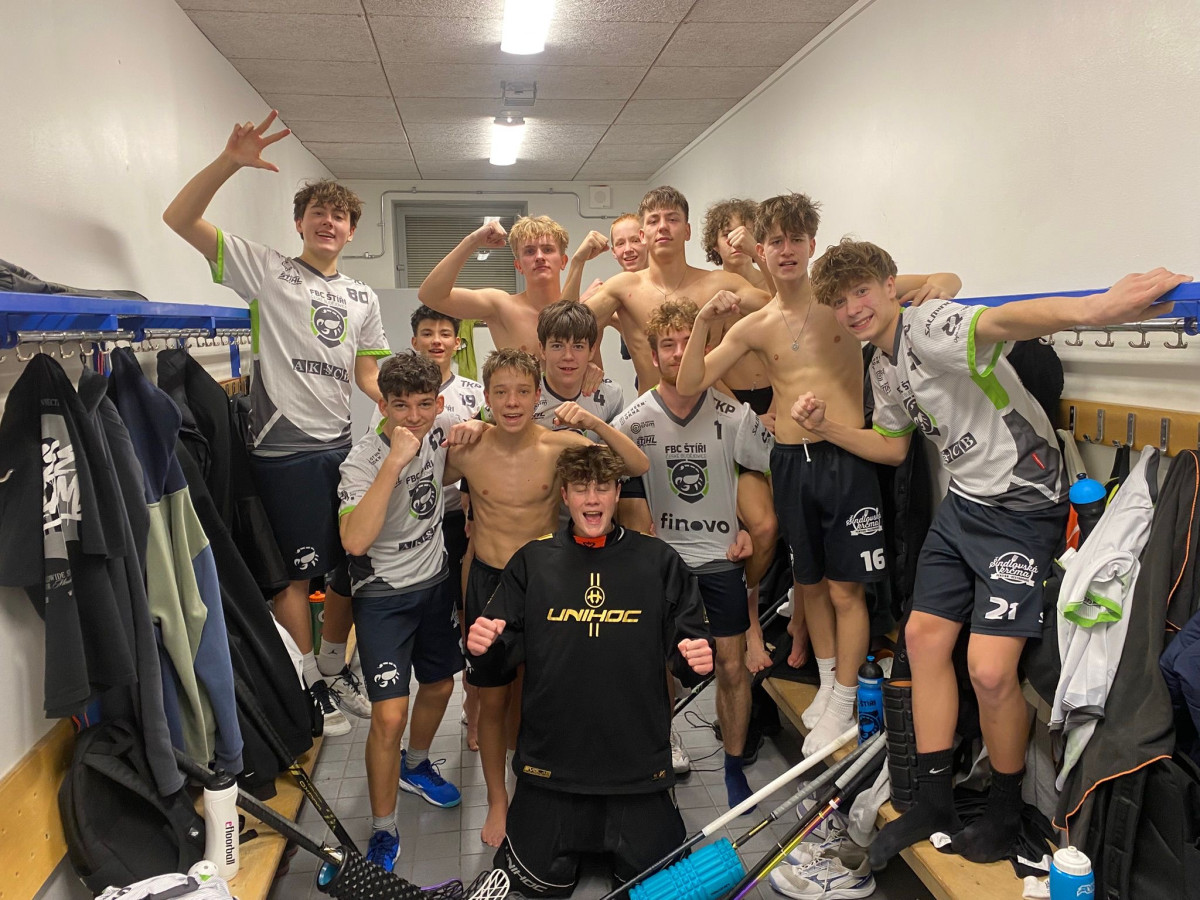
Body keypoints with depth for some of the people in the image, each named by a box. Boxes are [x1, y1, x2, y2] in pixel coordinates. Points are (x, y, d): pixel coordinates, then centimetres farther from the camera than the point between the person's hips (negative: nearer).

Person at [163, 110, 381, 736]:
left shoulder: (363, 298, 14)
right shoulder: (265, 269, -1)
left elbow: (369, 376, 13)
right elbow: (179, 218, -9)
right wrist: (230, 162, -21)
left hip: (343, 445, 5)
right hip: (284, 448, -5)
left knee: (350, 567, 13)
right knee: (295, 572, 4)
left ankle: (334, 668, 34)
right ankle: (306, 685, 21)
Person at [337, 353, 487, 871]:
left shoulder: (440, 429, -8)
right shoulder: (364, 459, -24)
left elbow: (482, 422, 14)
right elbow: (355, 541, -37)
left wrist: (474, 429, -12)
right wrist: (395, 462, -41)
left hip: (436, 581, 6)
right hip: (383, 595, -6)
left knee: (439, 686, 20)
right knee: (389, 715, -11)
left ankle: (415, 765, 49)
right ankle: (383, 831, 9)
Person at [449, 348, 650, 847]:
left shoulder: (559, 444, -13)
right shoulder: (468, 450, -10)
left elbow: (639, 466, -17)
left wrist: (594, 423, -27)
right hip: (489, 582, 1)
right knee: (493, 700, 12)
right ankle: (498, 802, 33)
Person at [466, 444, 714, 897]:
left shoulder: (659, 562, -1)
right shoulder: (532, 562, 1)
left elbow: (686, 648, 3)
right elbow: (505, 652, 2)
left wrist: (697, 659, -19)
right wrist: (484, 646, -20)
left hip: (638, 758, 0)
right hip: (551, 756, 1)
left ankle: (622, 827, 35)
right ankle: (576, 827, 36)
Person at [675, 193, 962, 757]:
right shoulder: (753, 326, 6)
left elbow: (944, 282, 2)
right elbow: (690, 383, 4)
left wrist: (940, 285, -21)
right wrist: (702, 323, -8)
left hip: (845, 456, -3)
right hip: (790, 461, 3)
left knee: (846, 588, 1)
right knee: (810, 582, 15)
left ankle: (842, 705, 17)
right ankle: (828, 684, 34)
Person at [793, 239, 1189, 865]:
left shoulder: (931, 327, -20)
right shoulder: (883, 368, 10)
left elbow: (999, 321, -43)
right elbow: (892, 447, 21)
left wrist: (1088, 309, -64)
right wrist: (826, 427, 6)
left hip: (1023, 504, -9)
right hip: (962, 503, 9)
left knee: (989, 670, -14)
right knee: (923, 638, 8)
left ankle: (1005, 812, 15)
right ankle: (934, 804, 23)